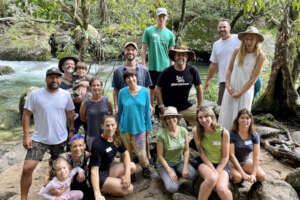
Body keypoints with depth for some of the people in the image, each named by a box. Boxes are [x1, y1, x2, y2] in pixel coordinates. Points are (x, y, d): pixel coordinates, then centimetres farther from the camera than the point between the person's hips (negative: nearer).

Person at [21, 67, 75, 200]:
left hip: (60, 139, 2)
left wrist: (71, 130, 7)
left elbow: (70, 114, 7)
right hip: (39, 139, -2)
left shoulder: (66, 95, -4)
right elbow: (26, 115, -6)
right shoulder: (35, 94, -10)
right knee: (27, 168, -9)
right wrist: (26, 136, -10)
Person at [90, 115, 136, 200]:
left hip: (108, 168, 8)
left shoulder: (116, 138, -6)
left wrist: (127, 173, -11)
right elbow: (94, 170, -32)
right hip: (99, 176, -7)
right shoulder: (97, 145, -28)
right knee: (129, 189, -14)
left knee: (132, 167, -7)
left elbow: (125, 153, 4)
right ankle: (102, 189, 1)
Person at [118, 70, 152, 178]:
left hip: (140, 127, -1)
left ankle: (145, 168, 33)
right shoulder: (122, 92, -6)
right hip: (125, 127, 1)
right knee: (127, 152, 13)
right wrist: (119, 125, 8)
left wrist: (148, 126, 3)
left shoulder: (145, 91, -6)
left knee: (141, 152, 3)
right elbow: (120, 110, 5)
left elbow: (147, 111, 1)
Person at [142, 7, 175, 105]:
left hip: (165, 67, 2)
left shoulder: (170, 34, 7)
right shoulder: (148, 31, 0)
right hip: (152, 67, -2)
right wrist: (143, 65, -4)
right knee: (152, 90, 6)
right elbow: (144, 49, 1)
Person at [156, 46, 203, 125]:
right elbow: (158, 89, -1)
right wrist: (161, 106, -6)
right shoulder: (167, 72, -9)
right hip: (169, 108, -2)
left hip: (186, 107, 2)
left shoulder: (192, 70, -6)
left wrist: (199, 107, 6)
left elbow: (198, 88, 5)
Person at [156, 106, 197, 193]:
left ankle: (177, 174, 7)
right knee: (172, 188, -24)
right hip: (165, 163, -4)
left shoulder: (183, 131, -10)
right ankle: (167, 176, 9)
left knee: (192, 175, -23)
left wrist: (185, 167, -13)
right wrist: (170, 171, -19)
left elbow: (186, 150, -4)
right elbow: (160, 155, -14)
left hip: (180, 161, 4)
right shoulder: (161, 134, -20)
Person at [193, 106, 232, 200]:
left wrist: (217, 171, -15)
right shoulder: (196, 131, -9)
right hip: (205, 162, 0)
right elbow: (202, 153, -7)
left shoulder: (223, 133, -13)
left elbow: (225, 157, -5)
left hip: (221, 164, 0)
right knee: (212, 178, -34)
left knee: (221, 189, -29)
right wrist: (213, 170, -14)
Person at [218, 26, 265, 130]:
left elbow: (254, 78, -10)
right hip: (231, 89, 3)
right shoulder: (237, 51, -4)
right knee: (226, 115, 7)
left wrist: (240, 93, -11)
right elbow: (229, 69, 4)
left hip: (245, 90, -2)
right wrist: (228, 85, -8)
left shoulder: (260, 56, -11)